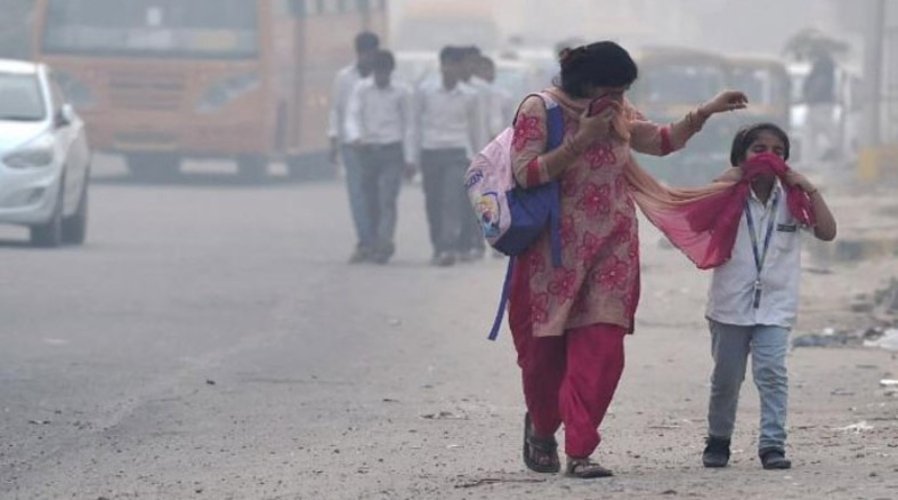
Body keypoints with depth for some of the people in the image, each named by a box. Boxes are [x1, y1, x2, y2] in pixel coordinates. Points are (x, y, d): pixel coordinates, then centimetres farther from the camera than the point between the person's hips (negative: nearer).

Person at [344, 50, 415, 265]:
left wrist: (409, 159, 4)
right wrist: (355, 137, -26)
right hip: (368, 150, 2)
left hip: (392, 152, -2)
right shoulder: (361, 90, 5)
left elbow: (408, 126, 7)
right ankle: (380, 245, 15)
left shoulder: (402, 92, 4)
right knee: (371, 202, 4)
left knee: (388, 200, -14)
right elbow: (352, 116, -5)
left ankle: (383, 243, -23)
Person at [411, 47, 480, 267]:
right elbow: (417, 122, 9)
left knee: (453, 200, -16)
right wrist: (416, 156, 9)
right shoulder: (425, 90, 1)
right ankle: (438, 248, 18)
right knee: (433, 203, 4)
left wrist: (473, 156, 19)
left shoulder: (469, 95, 2)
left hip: (458, 152, -1)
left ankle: (450, 248, -23)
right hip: (431, 151, 1)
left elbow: (473, 127, 14)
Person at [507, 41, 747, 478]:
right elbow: (525, 173, -18)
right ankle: (540, 425, 35)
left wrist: (707, 111, 14)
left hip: (610, 253, 4)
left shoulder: (618, 114, 8)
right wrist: (580, 142, -22)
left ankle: (579, 453, -6)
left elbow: (662, 141, 23)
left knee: (600, 352, -9)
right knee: (544, 349, 5)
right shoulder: (539, 111, -10)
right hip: (554, 254, -4)